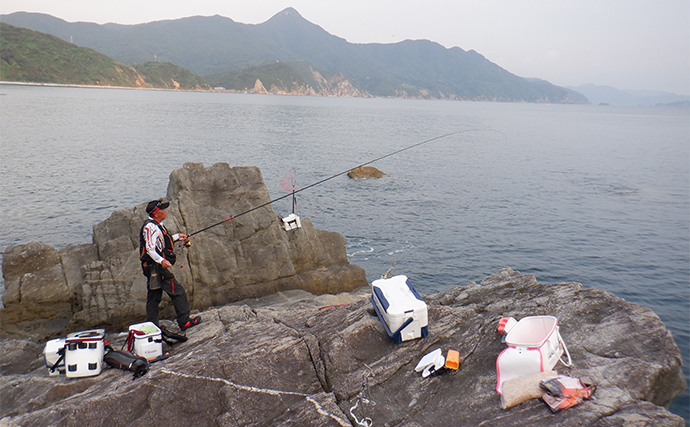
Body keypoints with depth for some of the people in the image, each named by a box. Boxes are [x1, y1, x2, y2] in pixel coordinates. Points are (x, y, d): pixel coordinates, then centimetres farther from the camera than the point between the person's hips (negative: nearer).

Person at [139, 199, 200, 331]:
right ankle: (184, 321, 1)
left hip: (152, 269, 11)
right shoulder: (150, 227, -17)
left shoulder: (155, 225, 16)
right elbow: (150, 248, -25)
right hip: (157, 267, -11)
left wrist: (177, 237, 33)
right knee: (178, 292, -5)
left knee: (153, 296, 12)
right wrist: (161, 261, -37)